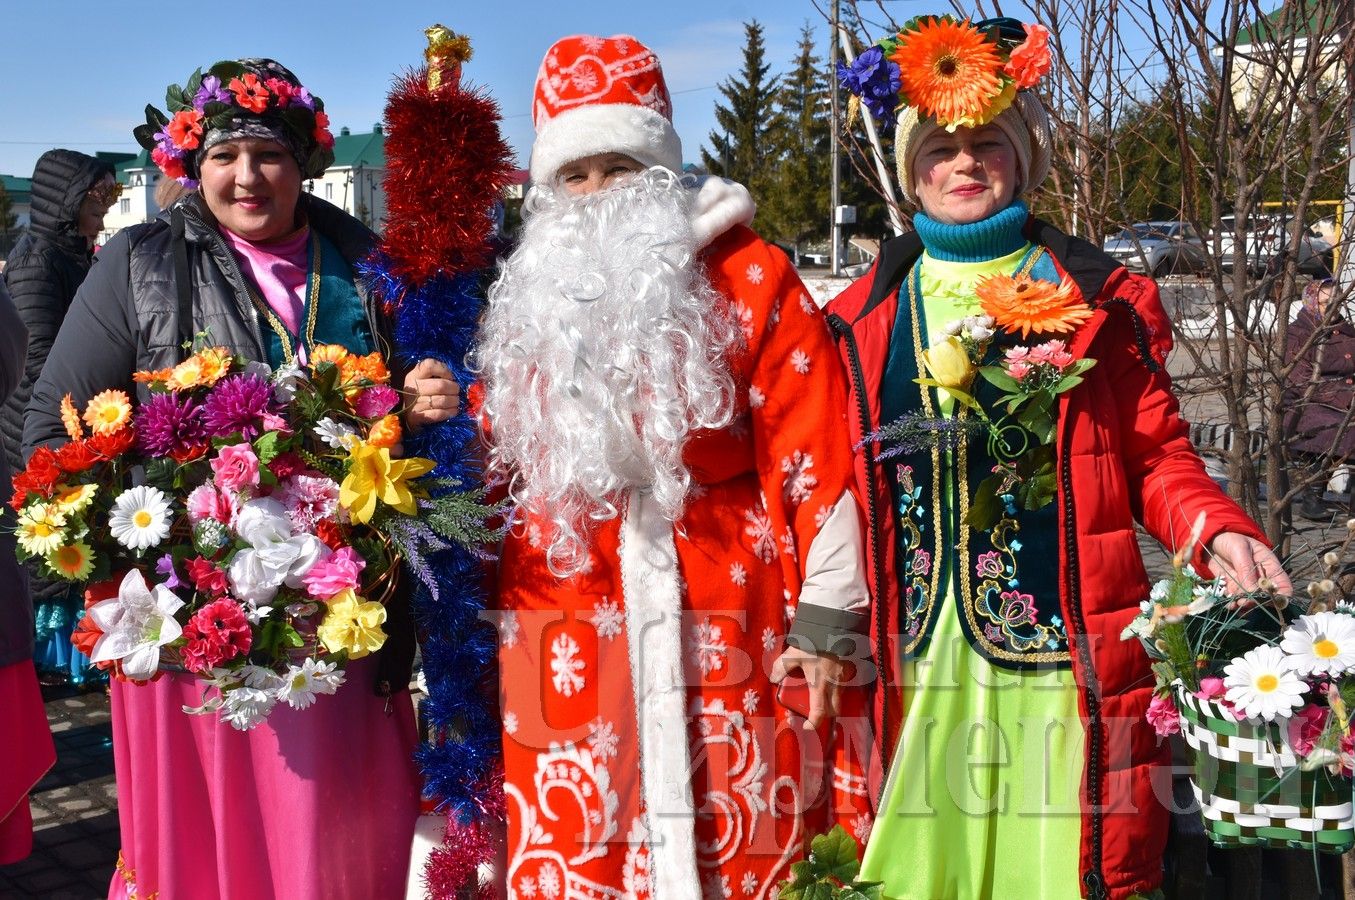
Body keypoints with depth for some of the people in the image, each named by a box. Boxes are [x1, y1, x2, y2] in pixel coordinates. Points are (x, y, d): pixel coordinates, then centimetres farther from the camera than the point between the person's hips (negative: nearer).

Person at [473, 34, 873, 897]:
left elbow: (817, 453, -3)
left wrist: (826, 621, -6)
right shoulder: (523, 298, 12)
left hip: (722, 626, -2)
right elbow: (488, 466, 20)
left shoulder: (750, 278, 0)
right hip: (564, 640, 3)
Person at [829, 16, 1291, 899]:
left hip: (1060, 663, -1)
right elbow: (843, 486, 8)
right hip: (918, 666, 1)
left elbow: (1156, 457, 7)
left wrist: (1219, 531, -12)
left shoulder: (1093, 299, 5)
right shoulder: (867, 317, 7)